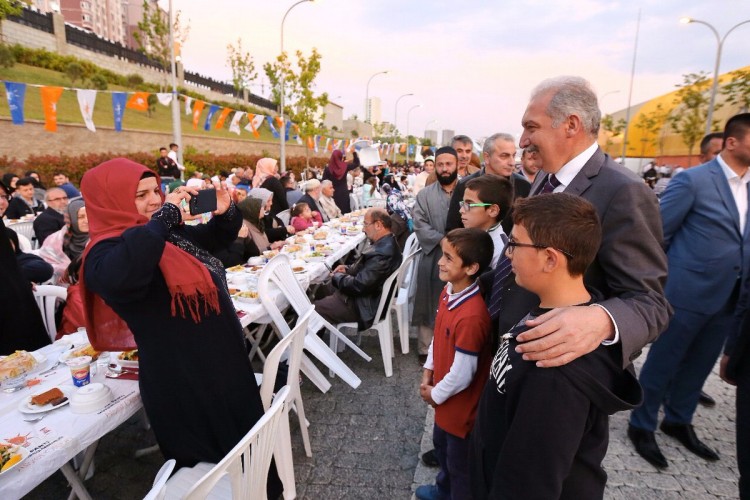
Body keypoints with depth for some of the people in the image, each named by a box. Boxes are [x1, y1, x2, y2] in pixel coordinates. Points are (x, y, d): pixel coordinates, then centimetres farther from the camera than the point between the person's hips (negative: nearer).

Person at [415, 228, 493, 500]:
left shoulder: (472, 316, -36)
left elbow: (462, 374, -28)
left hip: (461, 404, -9)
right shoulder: (448, 291, -7)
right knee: (441, 444, 32)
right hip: (444, 396, 9)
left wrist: (435, 394, -12)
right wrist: (428, 371, 4)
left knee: (459, 462, 17)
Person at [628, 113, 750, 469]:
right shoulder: (693, 180, -12)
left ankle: (678, 422, 39)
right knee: (662, 363, 7)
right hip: (688, 292, -6)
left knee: (698, 366, 19)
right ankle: (642, 426, 24)